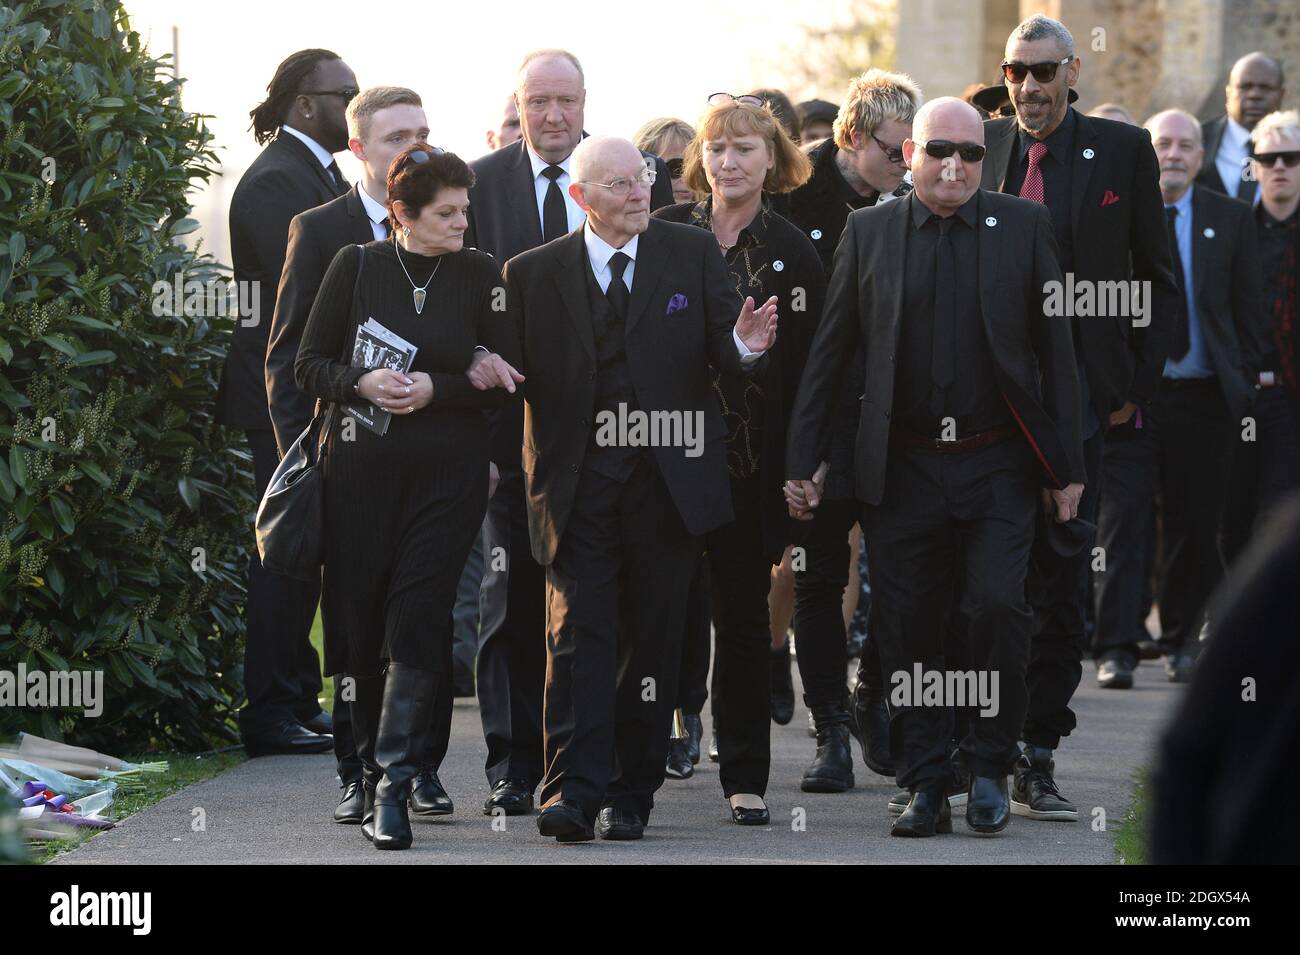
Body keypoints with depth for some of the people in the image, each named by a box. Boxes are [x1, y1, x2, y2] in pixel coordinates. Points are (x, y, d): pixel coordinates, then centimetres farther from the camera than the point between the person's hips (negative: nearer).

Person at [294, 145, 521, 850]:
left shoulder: (478, 274, 4)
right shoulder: (356, 266, 3)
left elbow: (506, 377, 3)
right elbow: (310, 364, 4)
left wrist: (435, 389, -12)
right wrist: (361, 384, -14)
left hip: (449, 473, -1)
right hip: (362, 468, 1)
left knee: (417, 620, -12)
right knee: (361, 621, 2)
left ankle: (394, 785, -13)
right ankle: (370, 766, 20)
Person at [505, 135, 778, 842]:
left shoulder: (692, 253, 7)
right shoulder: (534, 273, 4)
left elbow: (719, 346, 3)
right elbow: (514, 372, 1)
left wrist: (744, 346, -20)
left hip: (670, 481, 1)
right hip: (578, 485, -1)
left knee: (651, 639, 5)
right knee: (578, 635, -9)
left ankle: (630, 795, 12)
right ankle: (572, 792, -13)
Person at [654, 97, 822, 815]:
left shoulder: (792, 254, 3)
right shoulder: (663, 233, 5)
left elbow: (810, 369, 2)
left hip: (749, 460, -1)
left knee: (743, 617, 2)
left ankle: (744, 776, 9)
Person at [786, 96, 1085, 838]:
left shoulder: (1024, 226, 3)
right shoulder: (869, 232, 5)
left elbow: (1055, 349, 4)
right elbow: (830, 352, 8)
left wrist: (1066, 466, 1)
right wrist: (804, 461, 4)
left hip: (997, 464, -1)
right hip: (904, 468, 1)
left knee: (998, 605, -13)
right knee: (909, 629, 3)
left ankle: (990, 768, 5)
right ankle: (927, 788, 13)